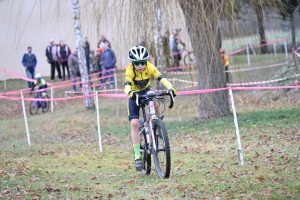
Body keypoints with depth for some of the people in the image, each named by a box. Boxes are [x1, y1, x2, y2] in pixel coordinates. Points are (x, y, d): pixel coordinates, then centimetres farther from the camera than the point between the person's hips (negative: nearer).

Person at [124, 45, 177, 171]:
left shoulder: (150, 67, -25)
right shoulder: (130, 70, -29)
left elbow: (161, 78, -37)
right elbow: (127, 85, -42)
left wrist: (170, 88, -56)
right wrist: (130, 92, -65)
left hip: (146, 90, 1)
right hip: (135, 94, -1)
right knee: (134, 123, -14)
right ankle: (137, 156, -8)